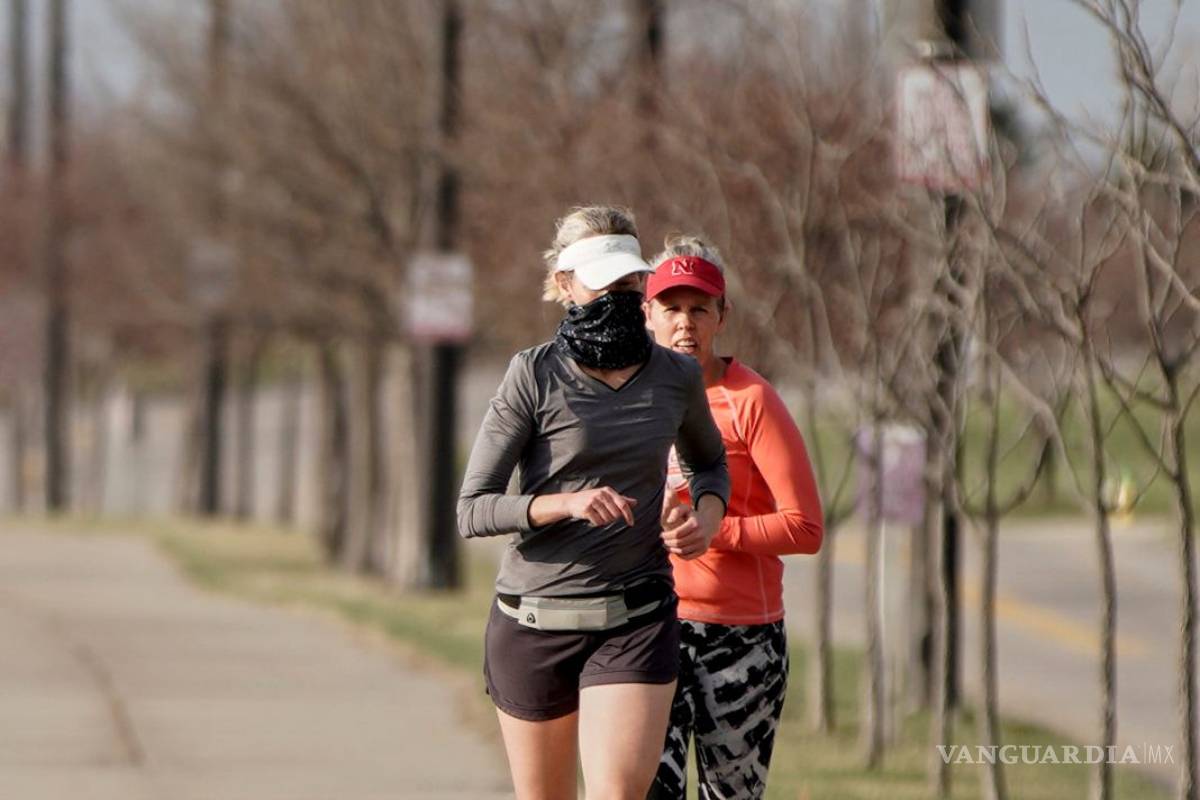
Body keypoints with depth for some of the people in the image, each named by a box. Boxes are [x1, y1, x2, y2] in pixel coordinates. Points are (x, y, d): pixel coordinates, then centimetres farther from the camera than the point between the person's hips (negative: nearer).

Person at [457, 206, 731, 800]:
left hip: (636, 623, 1)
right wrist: (566, 504, -25)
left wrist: (708, 515, 3)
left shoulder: (676, 377, 4)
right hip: (534, 623, -1)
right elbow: (472, 510, -8)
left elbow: (708, 461, 26)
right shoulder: (535, 376, -6)